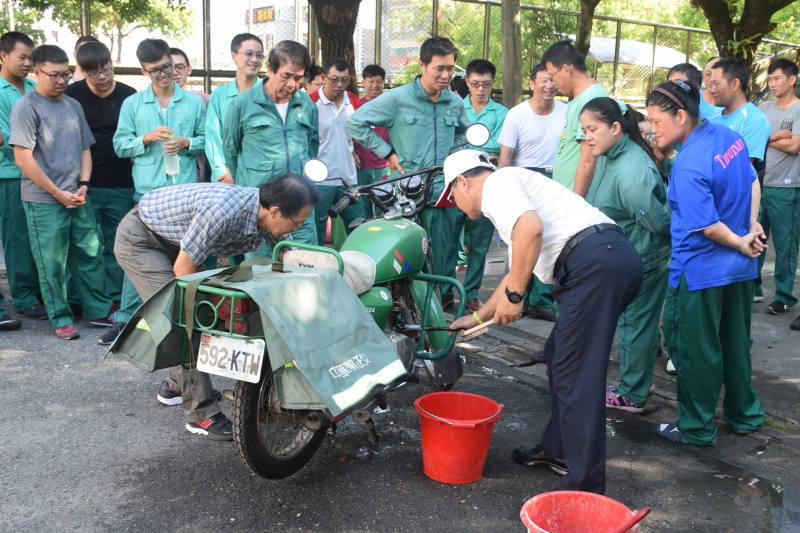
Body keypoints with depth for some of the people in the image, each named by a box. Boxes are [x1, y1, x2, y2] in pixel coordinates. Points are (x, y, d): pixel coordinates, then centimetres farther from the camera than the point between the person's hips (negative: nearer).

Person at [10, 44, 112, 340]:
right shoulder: (26, 107, -7)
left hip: (78, 199, 6)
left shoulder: (73, 105, 12)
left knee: (91, 256, 9)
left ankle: (100, 310, 20)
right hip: (44, 202, -5)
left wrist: (84, 185, 0)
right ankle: (61, 319, 14)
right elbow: (23, 159, -12)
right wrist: (58, 194, -12)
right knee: (52, 264, 2)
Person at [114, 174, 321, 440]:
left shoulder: (265, 213, -13)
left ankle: (177, 384, 31)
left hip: (169, 239, 8)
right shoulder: (223, 211, -37)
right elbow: (183, 269, -26)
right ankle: (201, 414, -9)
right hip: (138, 239, -8)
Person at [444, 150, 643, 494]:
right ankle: (557, 450, 34)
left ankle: (584, 488, -3)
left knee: (574, 375, -7)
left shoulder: (496, 183, 3)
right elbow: (518, 271, 39)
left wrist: (513, 295, -11)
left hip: (594, 262, -10)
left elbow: (531, 228, -19)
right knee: (559, 357, 21)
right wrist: (477, 318, 44)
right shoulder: (510, 190, 33)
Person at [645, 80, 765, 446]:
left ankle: (697, 429, 19)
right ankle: (745, 415, 37)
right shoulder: (728, 136, 2)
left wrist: (741, 243, -7)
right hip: (739, 266, 9)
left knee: (694, 350, 6)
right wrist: (752, 228, 7)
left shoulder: (689, 166, -25)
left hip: (700, 271, -9)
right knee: (734, 342, 22)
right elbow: (753, 182, 13)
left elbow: (707, 226, -24)